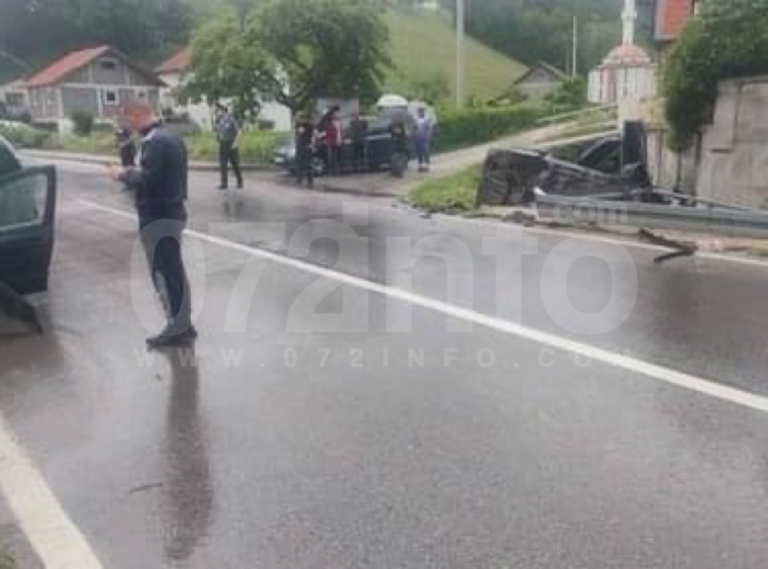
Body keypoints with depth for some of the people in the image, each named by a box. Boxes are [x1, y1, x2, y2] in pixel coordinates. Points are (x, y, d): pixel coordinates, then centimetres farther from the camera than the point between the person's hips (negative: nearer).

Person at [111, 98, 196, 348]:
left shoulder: (154, 142, -19)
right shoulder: (171, 137, 12)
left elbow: (147, 180, -26)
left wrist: (125, 174, -10)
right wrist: (135, 171, 12)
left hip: (158, 216, -10)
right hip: (173, 211, 10)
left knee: (164, 272, -1)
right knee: (174, 270, 16)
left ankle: (177, 328, 7)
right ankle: (183, 324, 25)